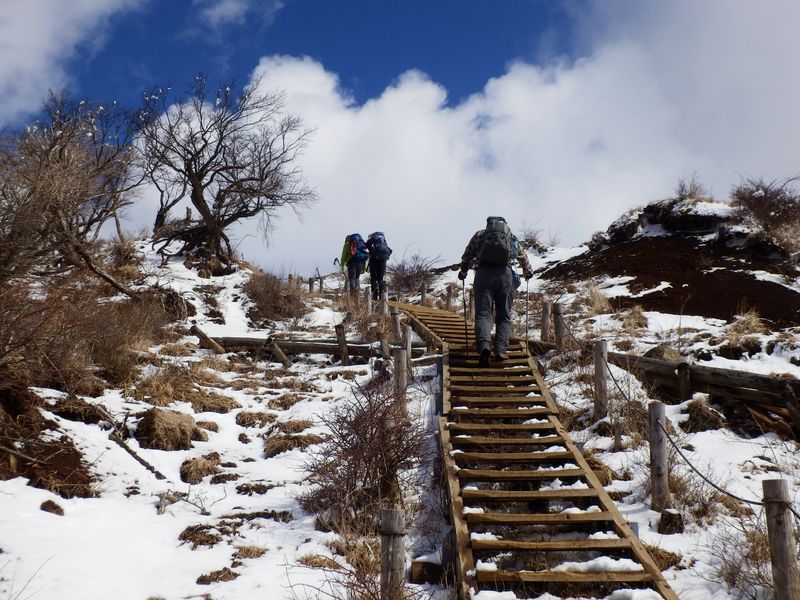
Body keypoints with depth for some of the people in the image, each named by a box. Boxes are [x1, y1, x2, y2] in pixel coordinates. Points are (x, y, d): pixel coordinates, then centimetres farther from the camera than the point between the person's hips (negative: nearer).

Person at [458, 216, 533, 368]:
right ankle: (501, 350, -3)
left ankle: (484, 346, -25)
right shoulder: (511, 237, 24)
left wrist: (463, 270, 40)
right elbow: (523, 257, 35)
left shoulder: (480, 235, 20)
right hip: (505, 274, 1)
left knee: (482, 314, -2)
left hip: (483, 273, -1)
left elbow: (467, 255, 24)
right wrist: (528, 272, 51)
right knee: (504, 315, 9)